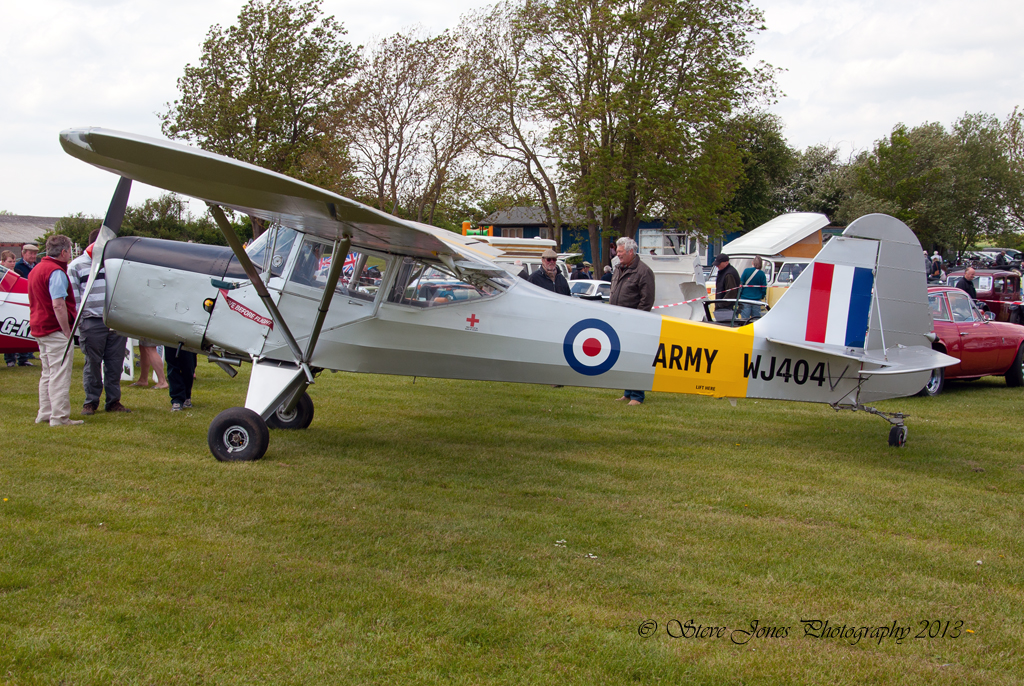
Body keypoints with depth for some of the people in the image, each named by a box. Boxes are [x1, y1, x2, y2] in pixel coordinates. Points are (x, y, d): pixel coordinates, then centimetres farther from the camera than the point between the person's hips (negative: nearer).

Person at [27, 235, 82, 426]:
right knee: (60, 374, -7)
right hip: (55, 330, -10)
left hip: (39, 329, 10)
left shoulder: (36, 270, 16)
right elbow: (58, 305, -23)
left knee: (48, 373, 16)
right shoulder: (56, 272, -16)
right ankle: (60, 417, -7)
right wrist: (67, 331, -19)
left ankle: (45, 413, 20)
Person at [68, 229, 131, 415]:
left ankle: (113, 401, 13)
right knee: (93, 363, 1)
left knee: (115, 363, 5)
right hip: (92, 322, -4)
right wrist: (77, 320, -6)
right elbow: (73, 296, 0)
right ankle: (91, 402, 11)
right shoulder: (76, 265, 3)